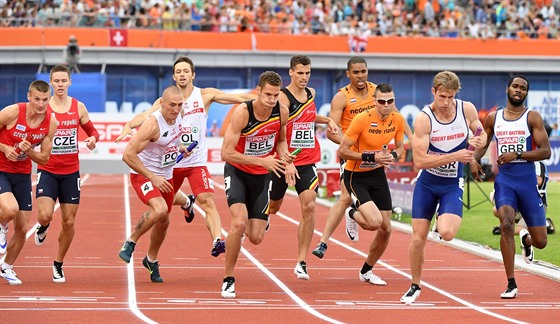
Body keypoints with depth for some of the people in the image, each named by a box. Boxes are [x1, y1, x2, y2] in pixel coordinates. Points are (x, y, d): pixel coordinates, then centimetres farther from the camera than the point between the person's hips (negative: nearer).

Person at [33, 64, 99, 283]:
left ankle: (58, 265, 23)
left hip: (71, 171, 2)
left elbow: (92, 130, 14)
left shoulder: (78, 107, 3)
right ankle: (43, 227, 21)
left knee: (69, 222, 3)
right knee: (45, 215, -19)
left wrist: (93, 139, -8)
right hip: (47, 171, -2)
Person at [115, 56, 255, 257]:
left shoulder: (204, 95, -4)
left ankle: (217, 241, -27)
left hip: (197, 162, -2)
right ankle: (187, 203, 56)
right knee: (168, 200, 22)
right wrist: (129, 126, -37)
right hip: (172, 162, 2)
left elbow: (238, 98, -8)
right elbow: (146, 116, -17)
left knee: (207, 201, -20)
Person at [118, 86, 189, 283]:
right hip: (143, 176, -8)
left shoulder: (178, 116, -3)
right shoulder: (153, 124, -28)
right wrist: (153, 178, -29)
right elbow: (128, 155, -31)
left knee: (163, 221, 17)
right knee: (160, 209, -32)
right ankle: (130, 243, -10)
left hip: (165, 176, 8)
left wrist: (180, 148, 7)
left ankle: (151, 260, 41)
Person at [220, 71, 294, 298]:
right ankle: (228, 280, -10)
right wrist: (263, 161, -30)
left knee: (256, 238, -2)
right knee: (239, 223, -26)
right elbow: (226, 153, -26)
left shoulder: (282, 112, -11)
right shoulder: (242, 112, -25)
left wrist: (285, 160, -9)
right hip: (237, 171, -4)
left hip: (262, 176, 4)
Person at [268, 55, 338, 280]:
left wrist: (327, 120, 15)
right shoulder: (283, 97, -13)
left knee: (309, 207, -13)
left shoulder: (311, 93, 8)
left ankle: (301, 262, -10)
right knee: (273, 208, 12)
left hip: (307, 162, 4)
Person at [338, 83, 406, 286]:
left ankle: (366, 271, 28)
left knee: (386, 229, 6)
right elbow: (342, 151, -20)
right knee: (375, 221, -24)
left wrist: (393, 155, -13)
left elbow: (399, 147, 11)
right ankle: (352, 214, 14)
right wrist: (372, 157, -26)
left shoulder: (398, 120, -5)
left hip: (378, 174, 6)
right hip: (356, 176, -6)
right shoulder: (361, 120, -22)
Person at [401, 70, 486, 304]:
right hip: (426, 182, 0)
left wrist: (478, 142, -16)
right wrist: (455, 156, -28)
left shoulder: (467, 109, -9)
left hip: (452, 184, 1)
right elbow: (419, 160, -22)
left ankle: (445, 219, 15)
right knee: (418, 238, 0)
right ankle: (415, 287, 21)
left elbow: (482, 135, 9)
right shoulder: (423, 119, -18)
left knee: (447, 233, -23)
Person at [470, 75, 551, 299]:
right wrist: (473, 160, -1)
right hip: (504, 179, 1)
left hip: (527, 181, -1)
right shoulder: (493, 118, 7)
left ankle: (526, 240, 43)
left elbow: (545, 152, -9)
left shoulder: (532, 117, -2)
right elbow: (482, 144, 20)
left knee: (540, 241, 2)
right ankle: (511, 285, -15)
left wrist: (517, 155, -21)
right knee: (506, 225, -22)